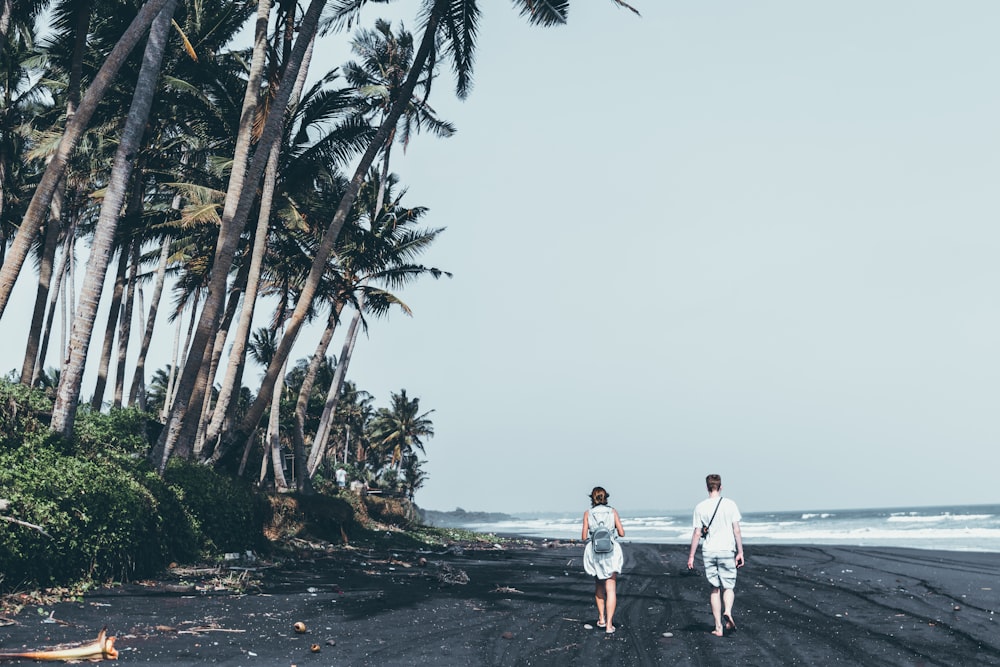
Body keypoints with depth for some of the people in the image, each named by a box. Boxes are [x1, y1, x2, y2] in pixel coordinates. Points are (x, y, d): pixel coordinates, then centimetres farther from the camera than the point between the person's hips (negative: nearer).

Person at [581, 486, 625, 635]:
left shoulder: (588, 513, 0)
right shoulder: (613, 511, 0)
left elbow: (584, 537, -1)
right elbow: (622, 533, 1)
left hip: (594, 554, 1)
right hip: (611, 553, -1)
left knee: (599, 586, 22)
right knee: (611, 589, -1)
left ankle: (601, 618, 23)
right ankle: (609, 624, -9)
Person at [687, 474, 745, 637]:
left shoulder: (700, 507, -1)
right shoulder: (730, 504, -2)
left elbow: (697, 533, -1)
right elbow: (737, 530, -3)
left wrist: (691, 556, 5)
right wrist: (740, 552, 4)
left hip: (708, 552, 1)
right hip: (726, 550, -1)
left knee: (715, 588, 9)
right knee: (729, 586, 9)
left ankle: (718, 627, 7)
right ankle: (728, 611, -20)